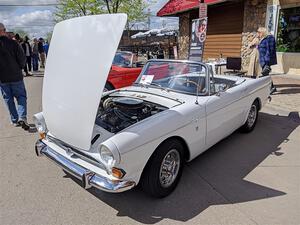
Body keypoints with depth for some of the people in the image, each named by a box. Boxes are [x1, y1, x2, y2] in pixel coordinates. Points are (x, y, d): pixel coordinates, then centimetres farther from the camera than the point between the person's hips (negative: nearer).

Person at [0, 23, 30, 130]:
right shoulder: (12, 43, -9)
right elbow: (22, 58, -8)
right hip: (16, 76, -1)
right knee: (21, 96, 8)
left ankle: (14, 120, 17)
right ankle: (22, 117, -9)